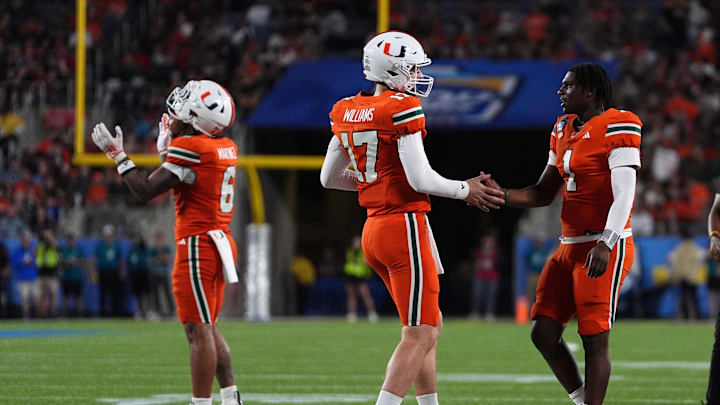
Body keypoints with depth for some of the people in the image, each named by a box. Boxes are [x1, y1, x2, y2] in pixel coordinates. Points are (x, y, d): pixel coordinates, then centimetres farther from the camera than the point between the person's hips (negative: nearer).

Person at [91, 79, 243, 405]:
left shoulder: (190, 149, -15)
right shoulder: (226, 148, 10)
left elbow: (145, 191, -13)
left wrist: (118, 155, -5)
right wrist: (167, 149, 21)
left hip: (198, 245, -9)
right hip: (220, 243, 9)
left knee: (199, 331, -8)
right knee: (207, 329, 16)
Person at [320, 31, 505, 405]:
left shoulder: (347, 112, 10)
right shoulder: (402, 109, -14)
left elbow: (329, 178, 17)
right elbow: (420, 179, -19)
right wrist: (466, 191, -3)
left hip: (374, 229, 9)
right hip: (405, 227, -9)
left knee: (430, 327, 18)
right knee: (419, 336, -7)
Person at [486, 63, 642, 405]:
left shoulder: (616, 129, -12)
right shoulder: (564, 130, 15)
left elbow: (623, 195, -20)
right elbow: (545, 193, 19)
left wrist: (605, 244, -30)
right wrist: (500, 195, 3)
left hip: (605, 248, -9)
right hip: (570, 247, 9)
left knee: (595, 339, -8)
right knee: (543, 333, 5)